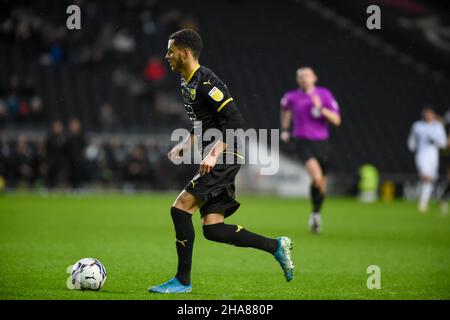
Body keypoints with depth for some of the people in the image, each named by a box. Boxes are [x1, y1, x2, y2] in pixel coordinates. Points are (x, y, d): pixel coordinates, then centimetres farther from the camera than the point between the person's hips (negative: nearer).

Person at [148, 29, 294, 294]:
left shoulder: (205, 82, -16)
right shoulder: (188, 83, 15)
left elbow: (235, 121, -20)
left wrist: (214, 154, -24)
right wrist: (185, 145, 14)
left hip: (225, 158, -10)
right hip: (217, 162, 10)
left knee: (180, 208, -14)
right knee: (213, 229, 4)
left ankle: (183, 280, -7)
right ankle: (276, 246, 13)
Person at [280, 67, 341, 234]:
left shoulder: (324, 94, -2)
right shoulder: (291, 96, 0)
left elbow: (336, 120, -6)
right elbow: (285, 109, 25)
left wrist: (321, 108, -18)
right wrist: (285, 129, 21)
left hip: (321, 143, 3)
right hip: (302, 142, -2)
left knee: (322, 186, 11)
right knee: (317, 177, -26)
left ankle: (316, 213, 37)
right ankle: (315, 216, -10)